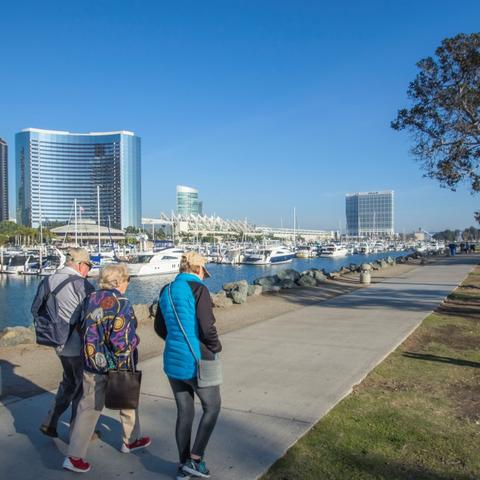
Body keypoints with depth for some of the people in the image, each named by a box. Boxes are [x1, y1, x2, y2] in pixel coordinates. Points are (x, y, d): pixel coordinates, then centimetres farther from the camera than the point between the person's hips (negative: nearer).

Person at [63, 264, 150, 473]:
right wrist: (125, 367, -9)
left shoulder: (92, 299, 1)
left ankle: (74, 456, 11)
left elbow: (85, 329, 10)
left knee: (88, 408, 11)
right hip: (115, 367, -5)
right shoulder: (121, 303, -19)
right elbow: (121, 340, -22)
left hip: (92, 364, 5)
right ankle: (131, 440, 36)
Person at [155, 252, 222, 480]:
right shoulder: (198, 289, -14)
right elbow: (207, 327, -20)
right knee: (212, 407, 15)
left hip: (172, 361, 7)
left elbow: (159, 328, 15)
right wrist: (216, 348, -3)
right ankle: (195, 459, 15)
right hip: (196, 362, -7)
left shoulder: (166, 291, 8)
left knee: (184, 412, 19)